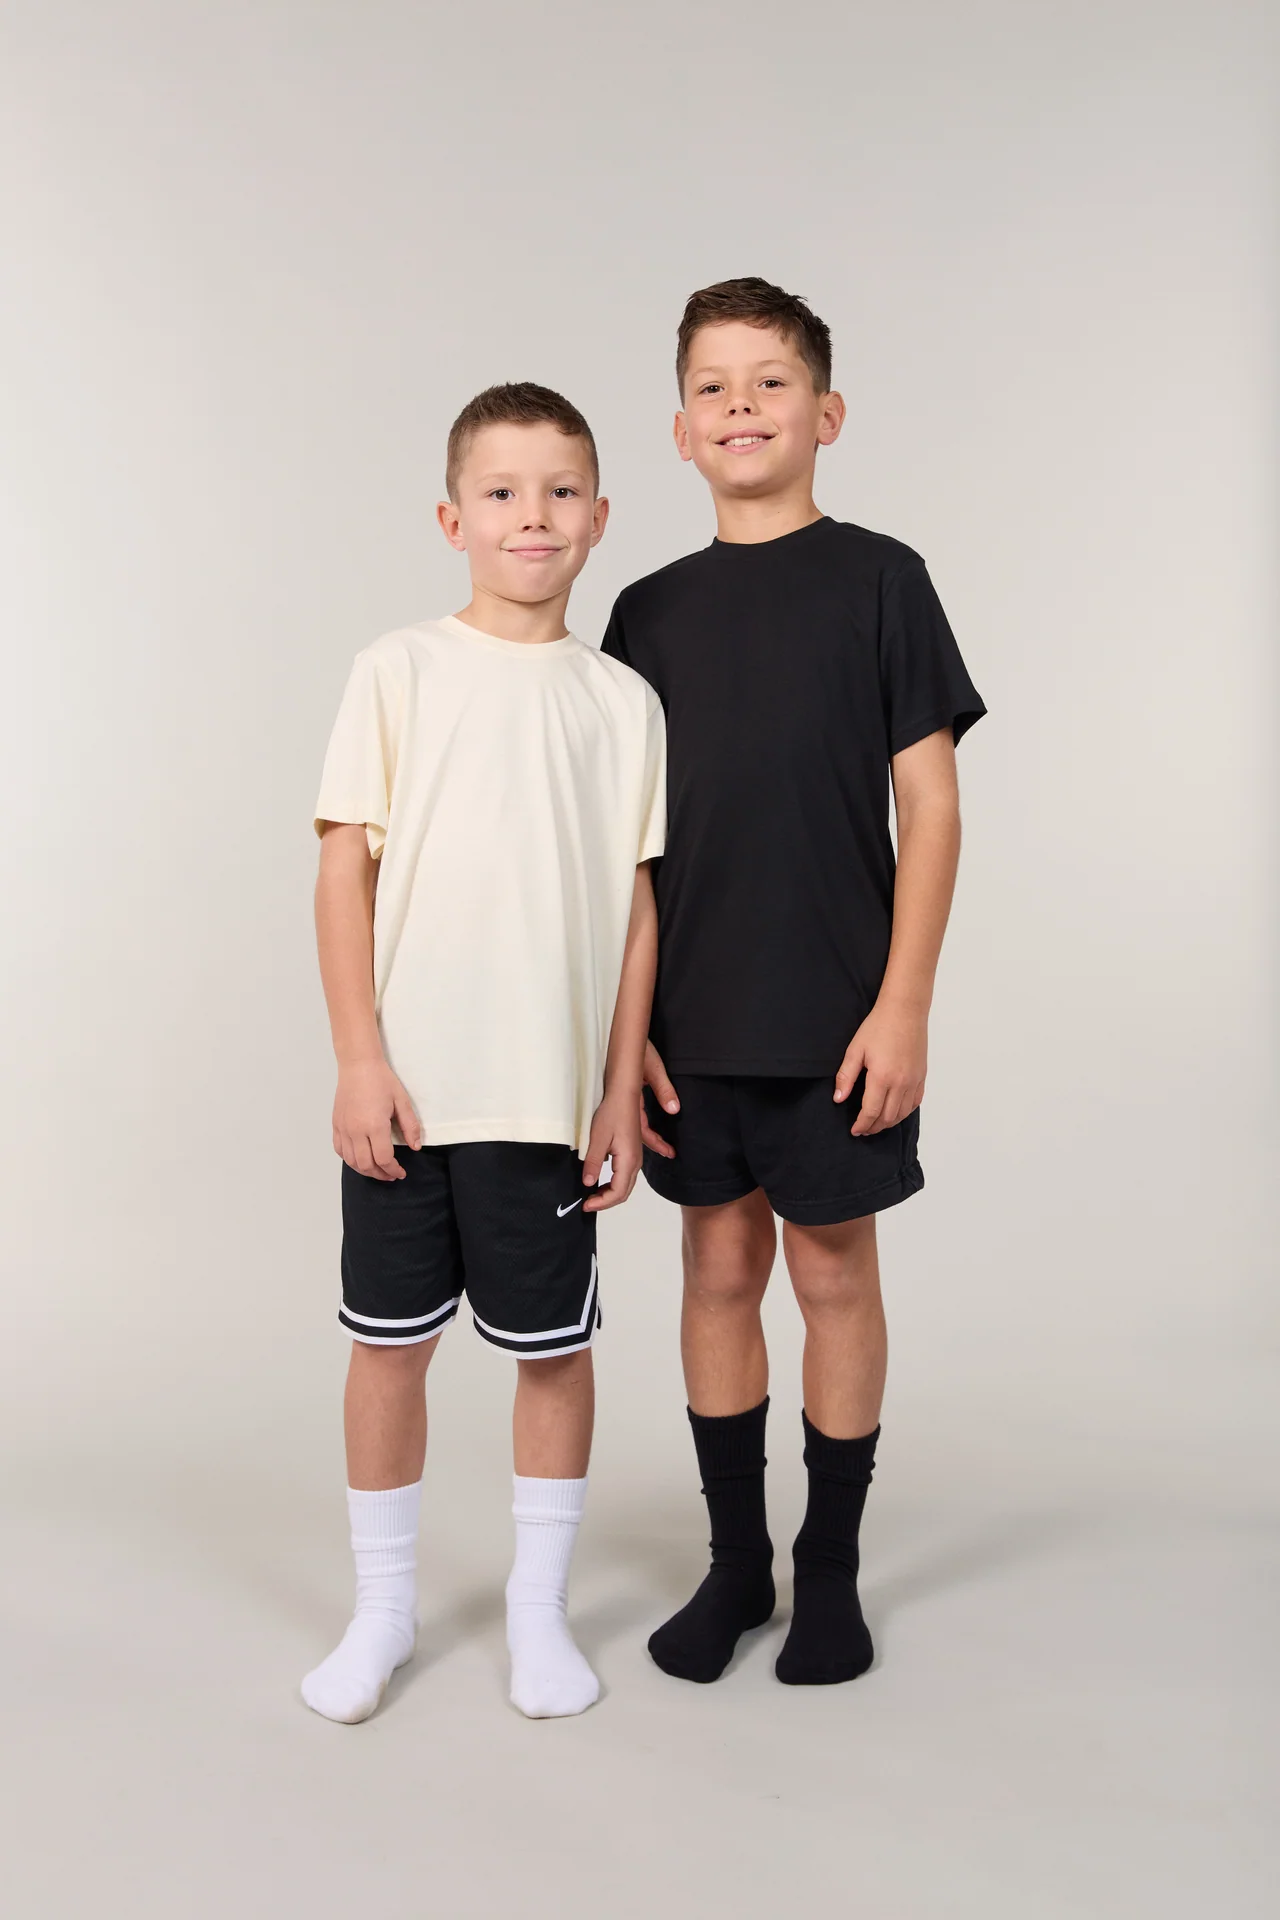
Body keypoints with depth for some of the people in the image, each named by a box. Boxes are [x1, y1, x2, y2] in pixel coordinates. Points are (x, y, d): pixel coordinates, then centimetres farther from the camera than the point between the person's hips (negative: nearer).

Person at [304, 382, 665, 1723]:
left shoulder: (621, 700, 5)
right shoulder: (401, 671, 1)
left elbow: (636, 907, 6)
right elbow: (345, 868, -1)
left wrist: (624, 1090, 2)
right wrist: (360, 1060, -8)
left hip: (553, 1092, 1)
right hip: (405, 1086, -1)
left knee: (552, 1344, 10)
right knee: (390, 1340, 9)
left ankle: (539, 1607, 29)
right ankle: (382, 1609, 28)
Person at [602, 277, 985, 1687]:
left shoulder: (877, 580, -2)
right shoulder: (651, 611, 7)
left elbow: (929, 803, -5)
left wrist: (903, 1005, -11)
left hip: (837, 1016, -3)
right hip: (691, 1020, 3)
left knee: (832, 1271, 7)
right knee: (720, 1268, 11)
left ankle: (831, 1570, 25)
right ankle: (734, 1561, 27)